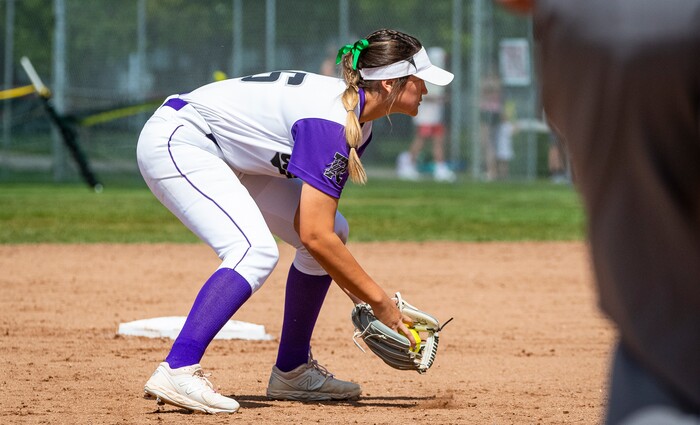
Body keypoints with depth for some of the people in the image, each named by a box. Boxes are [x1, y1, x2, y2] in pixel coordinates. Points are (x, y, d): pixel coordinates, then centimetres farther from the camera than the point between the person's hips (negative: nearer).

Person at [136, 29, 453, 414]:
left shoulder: (358, 123, 4)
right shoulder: (331, 121, -27)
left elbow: (313, 226, 7)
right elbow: (314, 237, -29)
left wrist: (361, 299, 2)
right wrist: (379, 301, -21)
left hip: (224, 157, 11)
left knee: (335, 231, 7)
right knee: (256, 251, -30)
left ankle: (292, 371, 13)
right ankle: (176, 371, -36)